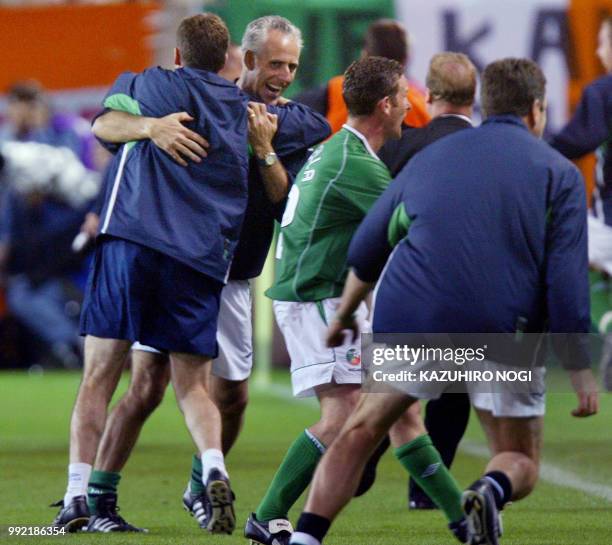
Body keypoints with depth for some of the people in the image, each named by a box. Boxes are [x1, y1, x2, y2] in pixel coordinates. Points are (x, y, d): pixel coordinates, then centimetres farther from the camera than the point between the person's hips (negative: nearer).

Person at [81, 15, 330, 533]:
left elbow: (289, 208, -7)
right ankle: (98, 500, -6)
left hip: (231, 278, 4)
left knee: (232, 397, 7)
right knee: (150, 384, -13)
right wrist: (152, 126, -37)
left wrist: (264, 151, -21)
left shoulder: (304, 128, 3)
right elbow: (104, 124, -16)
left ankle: (201, 488, 33)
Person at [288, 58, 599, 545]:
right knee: (520, 465, 12)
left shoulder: (431, 157, 18)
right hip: (505, 333, -2)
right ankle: (493, 488, -23)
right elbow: (568, 282, -4)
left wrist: (344, 315, 42)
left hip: (412, 321, 2)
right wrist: (581, 372, 0)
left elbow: (366, 250, 26)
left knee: (362, 431, 18)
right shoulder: (560, 173, 6)